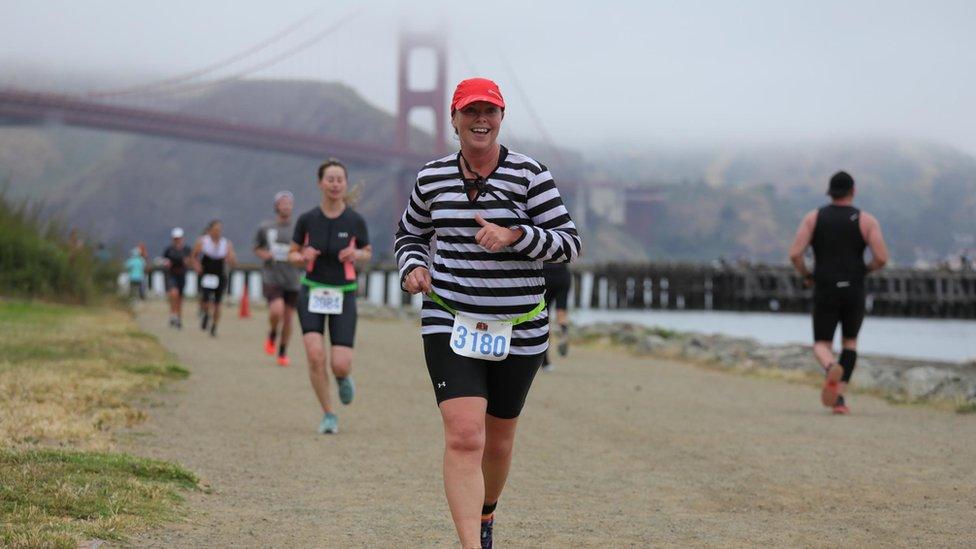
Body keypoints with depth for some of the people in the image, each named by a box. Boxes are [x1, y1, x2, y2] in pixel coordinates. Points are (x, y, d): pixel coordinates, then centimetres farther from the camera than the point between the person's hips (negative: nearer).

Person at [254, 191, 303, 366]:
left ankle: (283, 353, 24)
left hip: (292, 280, 1)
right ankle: (272, 336, 10)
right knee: (276, 311, -22)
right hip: (272, 278, -1)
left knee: (288, 318, 6)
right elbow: (256, 248, 17)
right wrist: (263, 254, -5)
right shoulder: (265, 227, 3)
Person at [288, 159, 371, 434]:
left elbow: (368, 252, 10)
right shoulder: (307, 219, -5)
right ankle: (329, 414, 3)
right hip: (312, 292, 0)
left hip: (343, 295, 0)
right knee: (315, 356, -16)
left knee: (340, 365, -10)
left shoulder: (355, 221, -6)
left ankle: (344, 377, 30)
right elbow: (292, 254, 8)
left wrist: (356, 255, -13)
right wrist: (302, 257, -15)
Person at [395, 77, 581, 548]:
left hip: (519, 329, 0)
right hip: (449, 324, 0)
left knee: (497, 440, 14)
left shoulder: (529, 176, -5)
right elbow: (410, 234, 21)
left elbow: (569, 244, -7)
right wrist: (414, 267, -1)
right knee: (464, 435, -18)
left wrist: (515, 236, -23)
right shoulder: (432, 178, 5)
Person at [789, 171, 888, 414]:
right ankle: (839, 398, 7)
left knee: (822, 346, 10)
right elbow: (882, 258, -10)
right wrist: (865, 269, 12)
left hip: (825, 292, 0)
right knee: (850, 342, 21)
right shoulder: (866, 220, 0)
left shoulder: (813, 218, 3)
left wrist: (806, 275, 11)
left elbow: (794, 254, -8)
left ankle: (832, 368, -28)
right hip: (854, 291, 0)